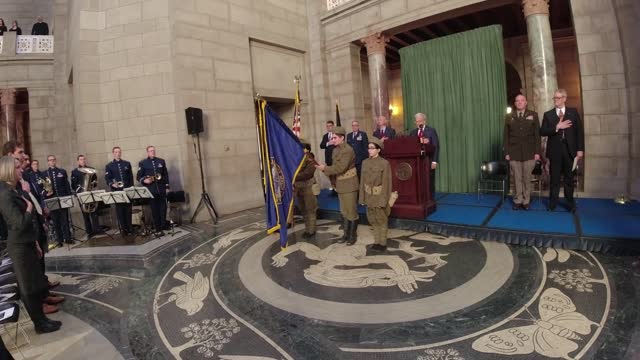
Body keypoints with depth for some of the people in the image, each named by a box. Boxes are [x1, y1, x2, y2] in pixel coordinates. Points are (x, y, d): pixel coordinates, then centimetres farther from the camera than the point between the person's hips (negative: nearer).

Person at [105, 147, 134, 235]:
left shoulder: (127, 164, 11)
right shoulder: (109, 166, 6)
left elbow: (131, 177, 9)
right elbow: (107, 179, -1)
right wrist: (112, 184, -21)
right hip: (117, 191, -1)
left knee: (128, 209, 4)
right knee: (119, 210, 1)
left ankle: (129, 228, 11)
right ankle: (123, 229, 7)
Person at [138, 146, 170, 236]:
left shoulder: (161, 161, 10)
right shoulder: (142, 163, 4)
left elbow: (166, 175, 11)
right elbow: (139, 177, 4)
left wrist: (167, 187, 6)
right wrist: (144, 180, -17)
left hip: (161, 189, 2)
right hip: (151, 190, -2)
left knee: (163, 209, 2)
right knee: (155, 210, 2)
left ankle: (162, 227, 14)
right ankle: (158, 230, 8)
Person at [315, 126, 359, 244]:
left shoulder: (348, 150, -18)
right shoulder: (335, 150, 9)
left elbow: (341, 168, -23)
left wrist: (325, 168, -20)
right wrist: (334, 183, 7)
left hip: (349, 185, -8)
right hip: (340, 185, 8)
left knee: (351, 211, 2)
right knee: (344, 211, 16)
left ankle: (353, 235, 16)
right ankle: (346, 234, 27)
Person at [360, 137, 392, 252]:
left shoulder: (384, 163, -13)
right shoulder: (365, 162, 3)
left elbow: (386, 182, -13)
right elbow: (363, 180, 6)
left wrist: (384, 199, -16)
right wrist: (362, 197, 4)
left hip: (379, 196, -5)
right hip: (369, 196, 5)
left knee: (381, 220, 7)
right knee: (373, 220, 15)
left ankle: (383, 243, 19)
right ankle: (377, 242, 28)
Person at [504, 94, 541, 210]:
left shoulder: (533, 115, 7)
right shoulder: (509, 117, 9)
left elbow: (537, 134, 2)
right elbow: (506, 136, 6)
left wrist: (537, 152, -5)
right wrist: (506, 152, -1)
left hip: (529, 153, 0)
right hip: (514, 153, 0)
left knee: (527, 178, 4)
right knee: (517, 178, 3)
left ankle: (526, 201, 14)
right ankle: (518, 201, 12)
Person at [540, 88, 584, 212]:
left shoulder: (573, 112, 6)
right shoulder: (548, 114, 5)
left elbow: (579, 131, 3)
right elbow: (542, 132, -5)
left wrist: (580, 149, -3)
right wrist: (557, 127, -19)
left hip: (569, 150, 1)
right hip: (555, 151, -1)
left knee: (569, 178, 9)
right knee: (554, 179, 5)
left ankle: (570, 203, 21)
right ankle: (552, 203, 14)